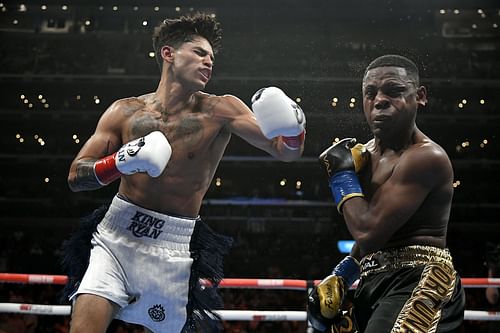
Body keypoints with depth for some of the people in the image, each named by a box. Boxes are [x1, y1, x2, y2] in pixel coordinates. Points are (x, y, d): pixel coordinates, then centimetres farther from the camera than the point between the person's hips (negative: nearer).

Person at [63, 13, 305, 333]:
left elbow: (286, 151, -8)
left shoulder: (219, 110, -2)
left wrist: (294, 128, -31)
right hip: (116, 235, 1)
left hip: (174, 248, 0)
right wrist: (121, 162, -16)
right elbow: (76, 177, 3)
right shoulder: (125, 111, 3)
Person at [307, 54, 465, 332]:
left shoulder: (427, 157, -14)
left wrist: (342, 174, -7)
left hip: (419, 284, -9)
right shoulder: (367, 154, 14)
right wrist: (339, 278, 15)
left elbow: (368, 231, -20)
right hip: (375, 284, 9)